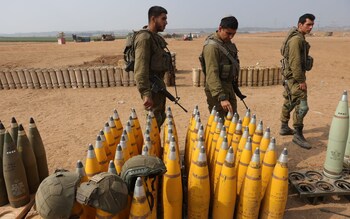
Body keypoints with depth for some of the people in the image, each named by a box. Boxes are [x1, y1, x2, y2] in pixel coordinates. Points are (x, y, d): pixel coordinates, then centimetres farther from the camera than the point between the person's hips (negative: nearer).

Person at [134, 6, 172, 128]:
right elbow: (140, 69, -25)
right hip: (152, 86, -10)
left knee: (161, 118, 19)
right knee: (155, 121, -1)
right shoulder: (144, 38, -17)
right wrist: (146, 94, -29)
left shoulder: (156, 37, 13)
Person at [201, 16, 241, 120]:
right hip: (217, 89, -9)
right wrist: (222, 97, -36)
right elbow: (212, 74, -30)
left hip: (228, 87, 9)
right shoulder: (212, 46, -21)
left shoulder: (227, 42, 8)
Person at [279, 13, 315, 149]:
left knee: (289, 102, 17)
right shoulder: (296, 39, -16)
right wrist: (301, 81, -21)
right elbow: (295, 62, -23)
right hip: (294, 77, -11)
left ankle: (284, 128, 30)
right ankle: (298, 135, -5)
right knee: (302, 105, -11)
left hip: (291, 77, 11)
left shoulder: (299, 38, 16)